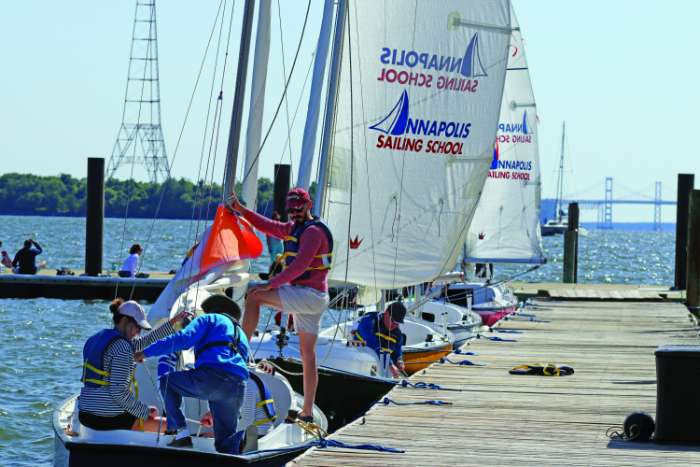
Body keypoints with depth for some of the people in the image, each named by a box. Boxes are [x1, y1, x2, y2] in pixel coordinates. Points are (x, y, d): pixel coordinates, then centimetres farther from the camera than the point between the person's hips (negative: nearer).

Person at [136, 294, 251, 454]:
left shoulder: (209, 319, 17)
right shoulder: (241, 335, 37)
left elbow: (183, 338, 0)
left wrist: (146, 352, 1)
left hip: (212, 376, -6)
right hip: (238, 388, 6)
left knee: (167, 382, 19)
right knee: (225, 444, 13)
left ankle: (180, 433, 2)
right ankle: (243, 437, -24)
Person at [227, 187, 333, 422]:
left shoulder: (313, 231, -11)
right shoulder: (295, 228, 20)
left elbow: (301, 264, -22)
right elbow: (267, 226, 23)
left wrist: (272, 284, -26)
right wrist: (241, 209, 13)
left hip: (309, 295, -10)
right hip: (311, 299, 10)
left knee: (254, 294, -14)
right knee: (308, 354, 7)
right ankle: (308, 412, 6)